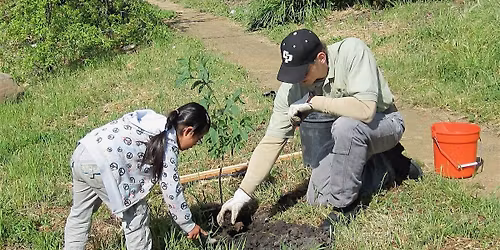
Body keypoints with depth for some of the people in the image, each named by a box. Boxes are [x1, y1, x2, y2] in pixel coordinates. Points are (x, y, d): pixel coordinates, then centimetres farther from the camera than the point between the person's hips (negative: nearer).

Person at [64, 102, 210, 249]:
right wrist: (189, 226, 4)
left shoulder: (158, 121, 18)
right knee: (136, 214, 6)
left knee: (80, 214, 24)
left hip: (81, 154, 9)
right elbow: (171, 190, -5)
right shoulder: (168, 144, -6)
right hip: (101, 166, -9)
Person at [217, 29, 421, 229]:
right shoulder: (291, 88, -17)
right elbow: (271, 142, -15)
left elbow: (365, 109, -41)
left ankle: (345, 207, -17)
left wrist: (313, 102, -34)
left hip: (384, 122, -6)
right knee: (317, 199, -3)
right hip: (344, 137, 6)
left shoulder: (352, 51, -31)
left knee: (345, 125, -37)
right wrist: (242, 194, -20)